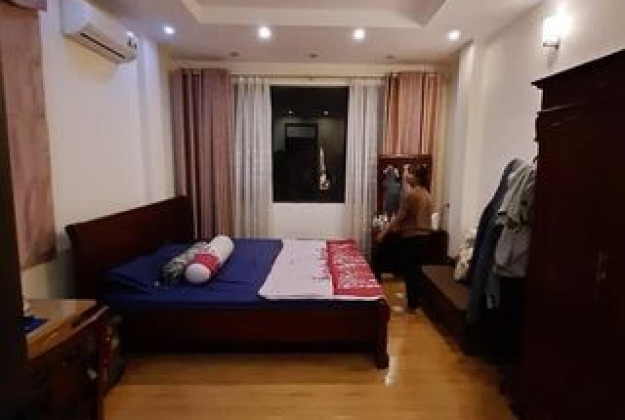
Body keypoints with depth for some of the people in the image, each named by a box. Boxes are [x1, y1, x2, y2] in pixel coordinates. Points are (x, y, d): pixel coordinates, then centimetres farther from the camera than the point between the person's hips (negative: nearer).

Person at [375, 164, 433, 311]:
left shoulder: (410, 194, -16)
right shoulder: (426, 194, 11)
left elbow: (399, 217, -17)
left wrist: (383, 232, -10)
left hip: (411, 237, -8)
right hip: (424, 236, 9)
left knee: (409, 270, 2)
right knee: (416, 268, 17)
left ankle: (412, 303, 10)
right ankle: (416, 300, 27)